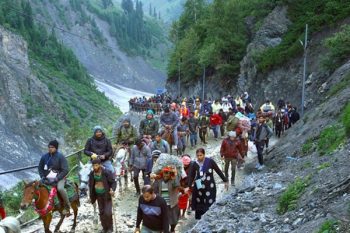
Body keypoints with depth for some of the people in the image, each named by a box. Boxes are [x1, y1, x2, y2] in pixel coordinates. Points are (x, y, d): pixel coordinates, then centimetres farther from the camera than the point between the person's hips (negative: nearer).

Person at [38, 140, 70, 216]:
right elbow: (40, 168, 15)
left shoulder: (60, 157, -9)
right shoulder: (44, 157, 3)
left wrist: (56, 179, -20)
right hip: (47, 178, 6)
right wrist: (43, 177, -1)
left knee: (60, 188, -33)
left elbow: (65, 170, -13)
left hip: (59, 178, -5)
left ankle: (67, 207, -16)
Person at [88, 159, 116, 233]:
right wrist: (91, 197, 10)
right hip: (98, 195, 5)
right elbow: (90, 185, 7)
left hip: (107, 195, -4)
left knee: (107, 212, -9)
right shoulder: (92, 174, -5)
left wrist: (112, 189, -34)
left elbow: (113, 182, -15)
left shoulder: (106, 173, -20)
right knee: (101, 212, 12)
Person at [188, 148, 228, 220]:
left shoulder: (210, 161, -8)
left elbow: (218, 171, 0)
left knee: (210, 206, -3)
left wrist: (225, 181, 4)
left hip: (210, 187, -1)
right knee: (199, 206, 5)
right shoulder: (195, 164, -5)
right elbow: (191, 176, -2)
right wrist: (189, 186, -14)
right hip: (199, 188, 1)